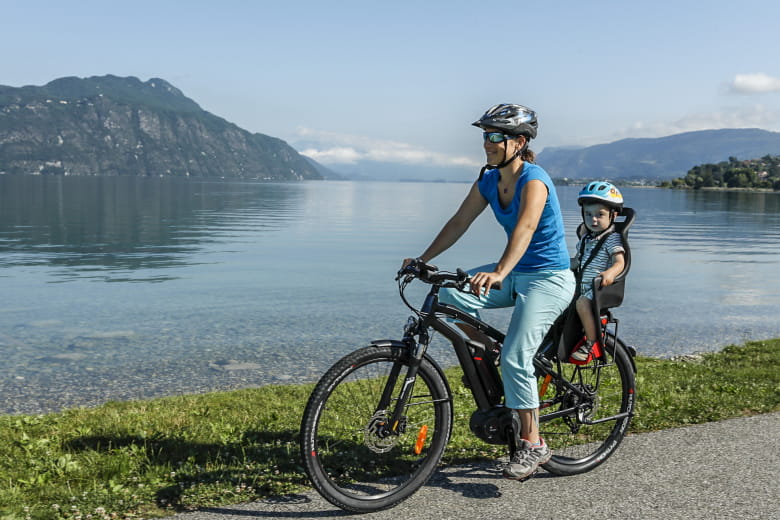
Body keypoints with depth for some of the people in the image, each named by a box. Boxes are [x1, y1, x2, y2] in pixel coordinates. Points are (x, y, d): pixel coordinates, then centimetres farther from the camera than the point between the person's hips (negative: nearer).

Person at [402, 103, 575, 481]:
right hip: (515, 274, 7)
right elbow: (459, 223, 6)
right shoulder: (488, 181, 3)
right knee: (450, 293, -16)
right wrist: (423, 260, -3)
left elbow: (525, 227, -37)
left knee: (515, 358, -18)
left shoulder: (534, 179, -20)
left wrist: (498, 273, -52)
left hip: (549, 279, -7)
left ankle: (531, 445, -2)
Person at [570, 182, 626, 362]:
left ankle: (592, 342, -22)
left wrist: (610, 273, -42)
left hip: (600, 287, -8)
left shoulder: (612, 238, -9)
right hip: (582, 286, 9)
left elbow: (620, 262, -22)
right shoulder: (585, 238, 14)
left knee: (582, 303, -33)